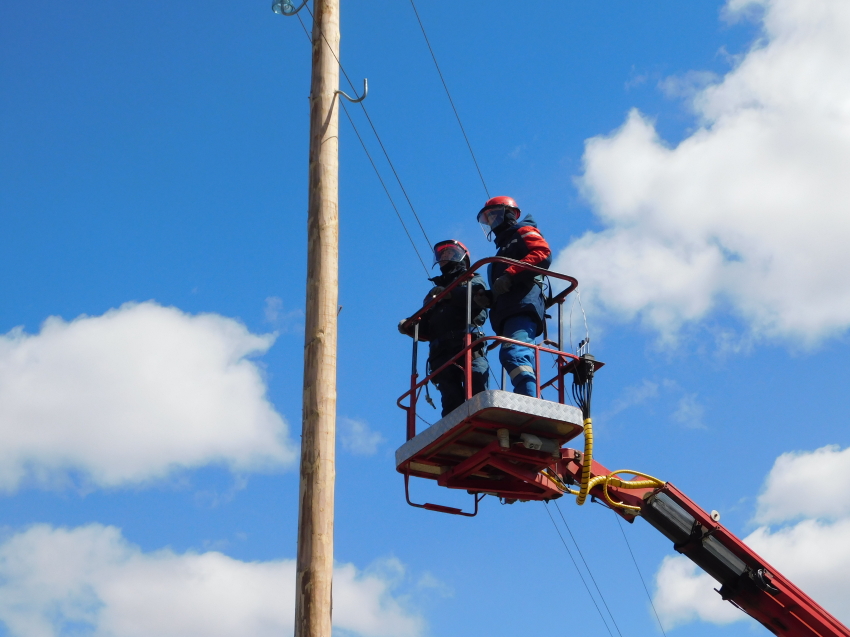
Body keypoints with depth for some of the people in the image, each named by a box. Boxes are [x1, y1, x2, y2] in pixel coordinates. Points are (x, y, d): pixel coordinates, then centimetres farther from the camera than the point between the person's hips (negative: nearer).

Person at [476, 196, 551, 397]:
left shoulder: (523, 231, 14)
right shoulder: (505, 246, 39)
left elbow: (543, 254, -9)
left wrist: (509, 275, -15)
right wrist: (489, 297, 8)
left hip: (523, 305, -9)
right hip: (508, 312, 9)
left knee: (513, 354, -28)